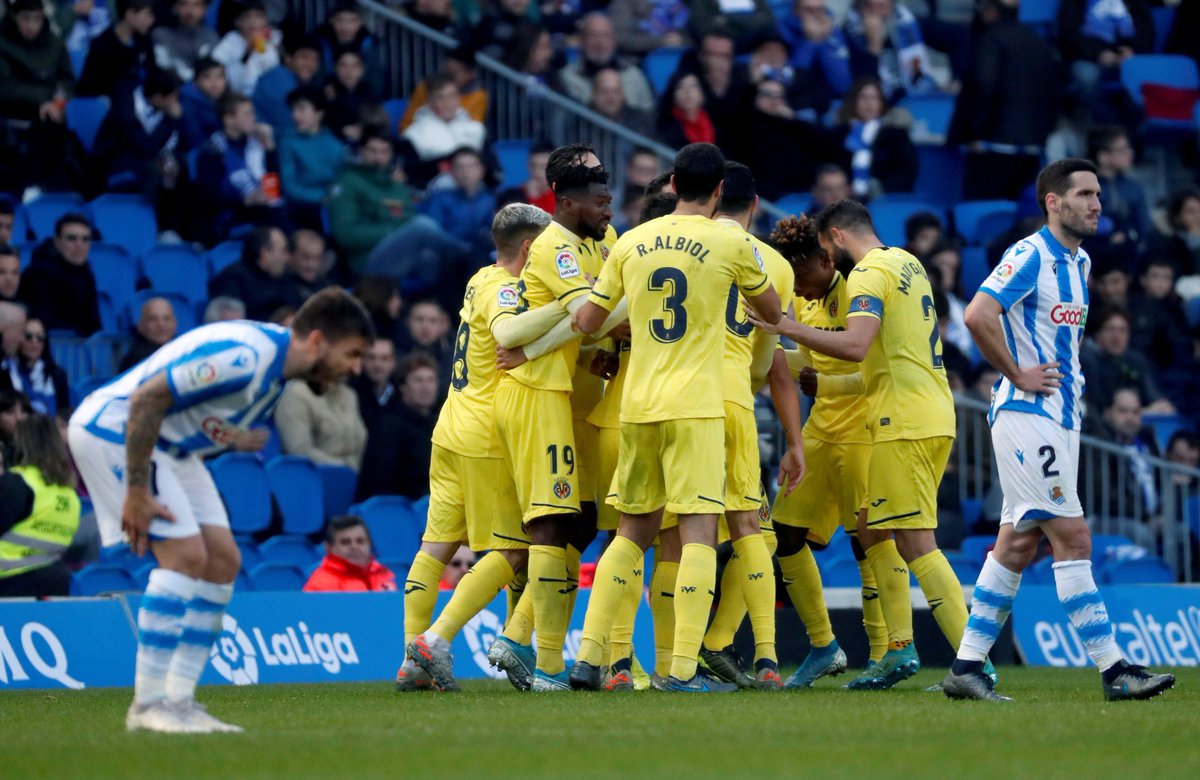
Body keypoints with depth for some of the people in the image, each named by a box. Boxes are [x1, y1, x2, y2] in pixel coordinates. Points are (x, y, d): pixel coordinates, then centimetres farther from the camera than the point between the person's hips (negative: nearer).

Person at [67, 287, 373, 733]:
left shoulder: (281, 364, 3)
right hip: (112, 427, -10)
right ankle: (148, 704, -14)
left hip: (171, 445, 10)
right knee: (185, 555, -19)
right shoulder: (243, 357, -29)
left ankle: (178, 699, 3)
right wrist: (137, 491, -26)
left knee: (222, 560, 2)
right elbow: (147, 398, -29)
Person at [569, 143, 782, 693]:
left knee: (632, 533, 14)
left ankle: (588, 657, 9)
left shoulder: (631, 242, 8)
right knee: (699, 532, -5)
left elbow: (588, 322, 11)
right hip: (695, 407, -5)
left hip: (637, 406, 5)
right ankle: (684, 669, -14)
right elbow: (773, 314, 13)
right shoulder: (730, 243, -2)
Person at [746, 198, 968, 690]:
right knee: (872, 529, 17)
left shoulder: (868, 275, -11)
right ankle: (899, 650, 14)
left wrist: (786, 327, -21)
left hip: (905, 422, -10)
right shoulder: (908, 264, 17)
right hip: (936, 414, 10)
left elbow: (855, 345, -25)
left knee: (915, 543, -9)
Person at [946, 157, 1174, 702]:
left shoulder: (1079, 262, 17)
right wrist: (1019, 375, -17)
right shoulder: (1031, 256, -12)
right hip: (1027, 414, -9)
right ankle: (1113, 668, -9)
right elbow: (978, 314, -23)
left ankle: (967, 666, 9)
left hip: (1060, 417, 9)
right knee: (1072, 538, -9)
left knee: (1018, 543, 7)